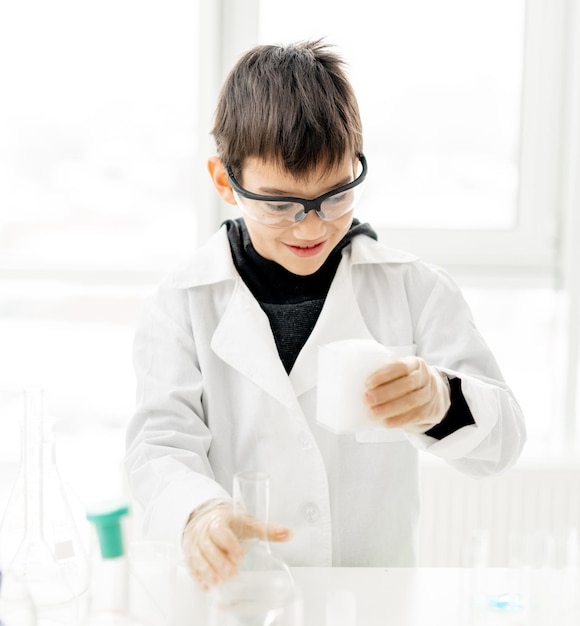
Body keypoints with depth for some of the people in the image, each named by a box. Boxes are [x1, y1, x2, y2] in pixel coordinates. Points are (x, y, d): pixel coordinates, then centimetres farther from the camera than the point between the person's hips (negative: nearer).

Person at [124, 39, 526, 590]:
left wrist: (443, 402, -27)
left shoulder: (412, 287, 1)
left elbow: (502, 440, -3)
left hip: (379, 589, 2)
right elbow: (162, 445, -6)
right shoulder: (185, 304, 1)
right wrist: (199, 512, -29)